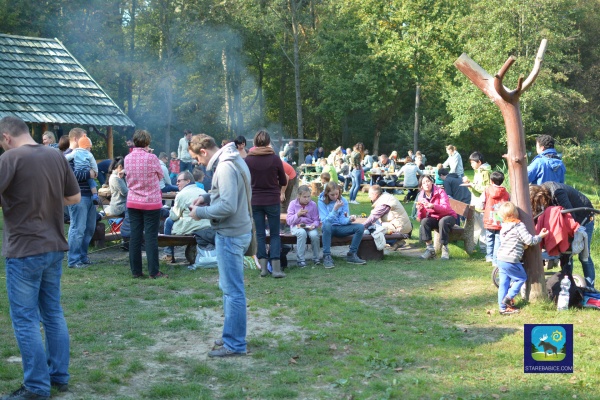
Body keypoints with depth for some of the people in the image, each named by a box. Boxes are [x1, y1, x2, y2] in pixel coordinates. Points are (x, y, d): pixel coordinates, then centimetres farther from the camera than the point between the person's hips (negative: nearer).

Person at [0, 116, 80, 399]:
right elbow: (74, 198, 13)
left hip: (24, 250, -7)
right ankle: (59, 376, 23)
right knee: (53, 313, 16)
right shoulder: (56, 156, 6)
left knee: (25, 320, 0)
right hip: (54, 247, 7)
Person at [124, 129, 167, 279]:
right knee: (151, 237, -1)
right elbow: (160, 175, 1)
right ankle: (154, 272, 2)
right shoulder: (151, 158, -15)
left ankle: (135, 271, 11)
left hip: (133, 202, 4)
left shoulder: (127, 158, -1)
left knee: (135, 237, 7)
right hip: (151, 202, -4)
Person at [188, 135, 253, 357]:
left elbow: (228, 206, -26)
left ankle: (235, 344, 3)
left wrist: (201, 212, -13)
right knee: (230, 287, 19)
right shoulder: (232, 160, 10)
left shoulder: (225, 168, -21)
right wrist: (207, 197, 8)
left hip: (231, 235, -11)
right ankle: (232, 335, 29)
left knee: (232, 290, -4)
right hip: (235, 231, 11)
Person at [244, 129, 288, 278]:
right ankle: (276, 268, -1)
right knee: (275, 234, 7)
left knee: (260, 234, 10)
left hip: (255, 201, 1)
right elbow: (284, 182, 0)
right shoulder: (275, 159, -10)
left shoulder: (248, 160, -8)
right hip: (272, 200, -1)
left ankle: (263, 267, 9)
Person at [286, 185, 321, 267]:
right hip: (297, 226, -1)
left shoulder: (313, 204, 5)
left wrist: (314, 225, -17)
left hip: (309, 226, 2)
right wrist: (298, 214, -18)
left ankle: (316, 258, -10)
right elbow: (288, 221, -2)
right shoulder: (293, 204, 1)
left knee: (314, 234, -33)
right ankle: (300, 259, -27)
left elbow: (316, 220, 6)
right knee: (302, 233, -38)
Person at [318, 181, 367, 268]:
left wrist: (349, 219, -28)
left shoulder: (343, 201, 0)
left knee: (360, 227, -18)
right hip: (329, 228, -3)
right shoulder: (322, 201, -8)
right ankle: (327, 257, -34)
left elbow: (343, 220, -5)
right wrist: (335, 209, -27)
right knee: (327, 225, -40)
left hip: (340, 228, 4)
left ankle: (351, 255, -9)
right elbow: (325, 221, -17)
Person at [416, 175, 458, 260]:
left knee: (443, 221, -37)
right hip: (434, 218, 3)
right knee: (424, 221, -28)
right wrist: (420, 209, -28)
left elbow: (446, 208, -27)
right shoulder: (421, 197, -2)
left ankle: (445, 249, -25)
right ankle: (430, 249, -23)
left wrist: (433, 206, -43)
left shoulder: (440, 192, -12)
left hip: (448, 216, -3)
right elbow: (421, 217, -5)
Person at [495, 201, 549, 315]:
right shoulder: (519, 226, -13)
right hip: (511, 260, -8)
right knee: (521, 278, 12)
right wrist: (540, 236, 2)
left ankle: (503, 307, 15)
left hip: (501, 259, 8)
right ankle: (508, 298, 3)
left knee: (503, 283, 12)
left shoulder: (503, 228, 12)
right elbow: (529, 240, -15)